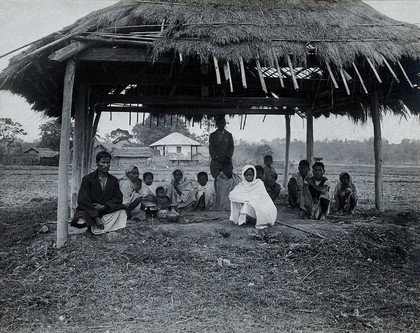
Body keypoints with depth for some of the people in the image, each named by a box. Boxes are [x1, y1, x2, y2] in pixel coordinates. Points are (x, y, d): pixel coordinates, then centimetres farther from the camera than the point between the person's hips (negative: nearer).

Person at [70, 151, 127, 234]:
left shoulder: (114, 180, 9)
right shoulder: (87, 179, -4)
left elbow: (118, 198, 2)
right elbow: (83, 201, -12)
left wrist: (104, 206, -17)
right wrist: (97, 218, -21)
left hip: (106, 211, 4)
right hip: (89, 211, -3)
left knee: (121, 210, -21)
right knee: (81, 222, -34)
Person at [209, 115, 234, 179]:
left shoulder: (229, 135, 15)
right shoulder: (212, 135, 12)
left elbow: (231, 147, 8)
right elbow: (211, 148, 4)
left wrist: (227, 157, -9)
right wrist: (216, 157, -10)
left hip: (227, 161, 1)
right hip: (216, 161, -1)